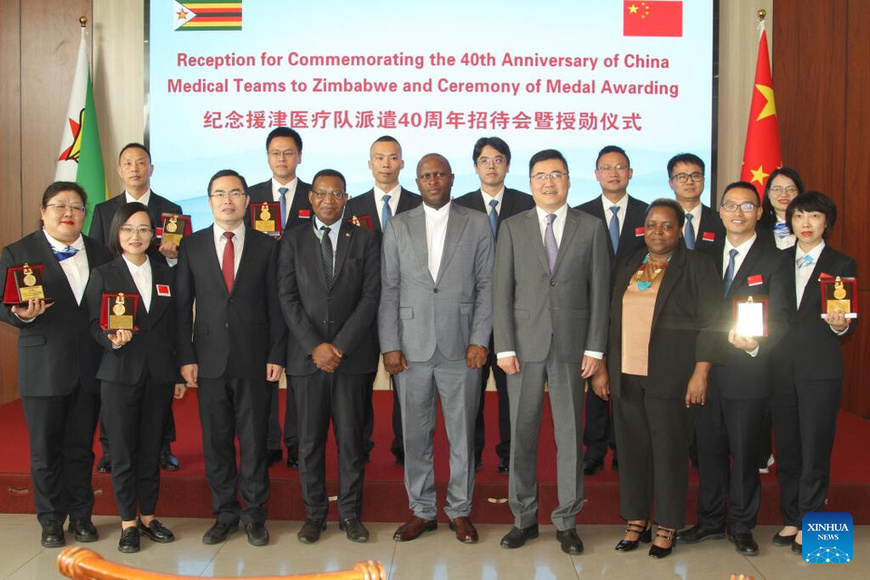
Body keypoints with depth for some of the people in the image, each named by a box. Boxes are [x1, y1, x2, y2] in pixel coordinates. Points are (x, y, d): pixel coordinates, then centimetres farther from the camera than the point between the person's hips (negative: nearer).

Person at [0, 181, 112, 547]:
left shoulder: (100, 253, 10)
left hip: (89, 368, 3)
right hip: (43, 369, -2)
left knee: (81, 447, 12)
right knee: (45, 449, 8)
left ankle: (81, 515, 26)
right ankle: (51, 520, 23)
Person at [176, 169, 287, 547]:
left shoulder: (266, 246, 3)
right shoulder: (192, 246, 5)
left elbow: (275, 305, 2)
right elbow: (182, 306, 4)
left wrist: (277, 355, -4)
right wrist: (186, 357, -2)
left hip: (254, 360, -1)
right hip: (209, 359, 1)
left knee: (254, 439, 6)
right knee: (216, 440, 8)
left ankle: (254, 513, 20)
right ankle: (225, 513, 23)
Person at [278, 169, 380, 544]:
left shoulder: (365, 240, 6)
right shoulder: (293, 241, 7)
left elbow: (370, 297, -1)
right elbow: (287, 298, 1)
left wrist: (341, 346, -10)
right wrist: (315, 346, -10)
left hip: (352, 355, 0)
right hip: (307, 355, 1)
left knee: (351, 438, 4)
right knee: (310, 439, 6)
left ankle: (350, 513, 16)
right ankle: (314, 513, 18)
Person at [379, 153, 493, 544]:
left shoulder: (477, 224, 6)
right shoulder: (398, 227, 8)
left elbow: (486, 285, 2)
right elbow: (388, 289, 5)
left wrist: (479, 340, -6)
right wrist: (390, 345, -2)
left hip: (461, 346, -1)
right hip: (412, 347, 1)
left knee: (462, 434, 7)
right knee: (415, 434, 8)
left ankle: (460, 510, 22)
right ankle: (422, 510, 23)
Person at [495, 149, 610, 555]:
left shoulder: (591, 228, 5)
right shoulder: (512, 228, 6)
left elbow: (599, 291, 3)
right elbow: (502, 291, 2)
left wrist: (595, 348, -3)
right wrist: (505, 347, -5)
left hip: (571, 346, 0)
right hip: (525, 346, 1)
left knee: (570, 436, 6)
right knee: (521, 435, 6)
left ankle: (566, 522, 18)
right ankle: (524, 518, 20)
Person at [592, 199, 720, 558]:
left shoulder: (698, 266, 0)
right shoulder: (627, 267, 13)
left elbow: (710, 324, -5)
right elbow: (613, 321, 14)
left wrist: (700, 373, -12)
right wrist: (603, 368, 10)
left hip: (670, 377, -4)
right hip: (627, 376, 4)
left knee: (669, 450, 3)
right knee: (631, 448, 8)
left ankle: (667, 528, 17)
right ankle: (637, 521, 22)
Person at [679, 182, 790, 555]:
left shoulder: (773, 260, -3)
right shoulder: (705, 255, 10)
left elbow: (779, 320, -7)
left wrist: (756, 344, -26)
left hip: (747, 373, -4)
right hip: (705, 370, 4)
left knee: (744, 452, 7)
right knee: (709, 450, 13)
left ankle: (741, 526, 24)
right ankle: (711, 521, 29)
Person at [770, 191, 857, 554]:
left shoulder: (842, 265, 2)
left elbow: (849, 321, -1)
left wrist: (841, 325, -22)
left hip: (820, 369, -3)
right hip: (782, 367, 3)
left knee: (815, 449, 1)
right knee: (786, 447, 10)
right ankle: (791, 519, 24)